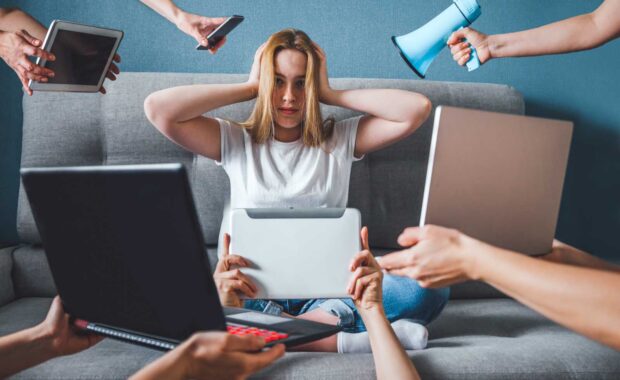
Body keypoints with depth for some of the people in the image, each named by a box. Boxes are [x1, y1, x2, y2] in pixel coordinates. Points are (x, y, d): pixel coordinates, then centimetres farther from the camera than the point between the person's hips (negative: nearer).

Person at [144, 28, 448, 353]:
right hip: (254, 292, 0)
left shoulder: (340, 140, 12)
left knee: (427, 287, -25)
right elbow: (157, 109, -1)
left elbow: (417, 109, 1)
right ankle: (333, 339, -31)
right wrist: (248, 88, 4)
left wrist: (331, 94, 5)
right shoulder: (236, 142, 11)